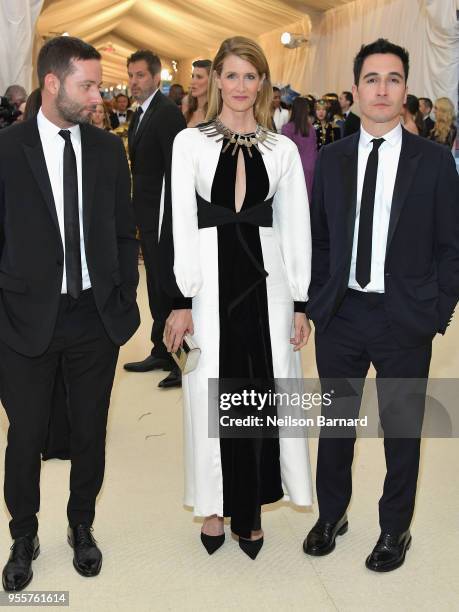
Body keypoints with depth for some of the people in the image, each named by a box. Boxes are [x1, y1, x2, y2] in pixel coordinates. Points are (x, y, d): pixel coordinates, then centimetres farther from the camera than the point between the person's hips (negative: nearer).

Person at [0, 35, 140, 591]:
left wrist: (125, 301, 4)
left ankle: (82, 526, 36)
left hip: (96, 316, 3)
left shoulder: (108, 149, 4)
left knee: (90, 431, 14)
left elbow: (124, 233, 10)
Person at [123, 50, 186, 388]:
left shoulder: (167, 112, -14)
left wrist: (167, 218, -22)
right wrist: (138, 209, 13)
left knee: (167, 286, -3)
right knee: (157, 287, 16)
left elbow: (175, 168, -20)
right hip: (147, 214, 10)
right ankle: (162, 352, 27)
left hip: (163, 215, -10)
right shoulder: (141, 113, 15)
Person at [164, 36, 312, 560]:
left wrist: (300, 303, 2)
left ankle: (250, 511, 22)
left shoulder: (282, 149, 7)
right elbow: (181, 225, -2)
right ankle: (214, 506, 25)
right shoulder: (190, 142, 2)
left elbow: (296, 229, 6)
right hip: (211, 281, -1)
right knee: (210, 397, 6)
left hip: (266, 281, 2)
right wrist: (182, 300, -8)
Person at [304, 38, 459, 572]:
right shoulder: (331, 158, 4)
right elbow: (318, 237, 9)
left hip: (405, 320, -2)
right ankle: (331, 515, 35)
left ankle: (395, 530, 29)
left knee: (402, 429, 10)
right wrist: (318, 300, 3)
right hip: (340, 313, 3)